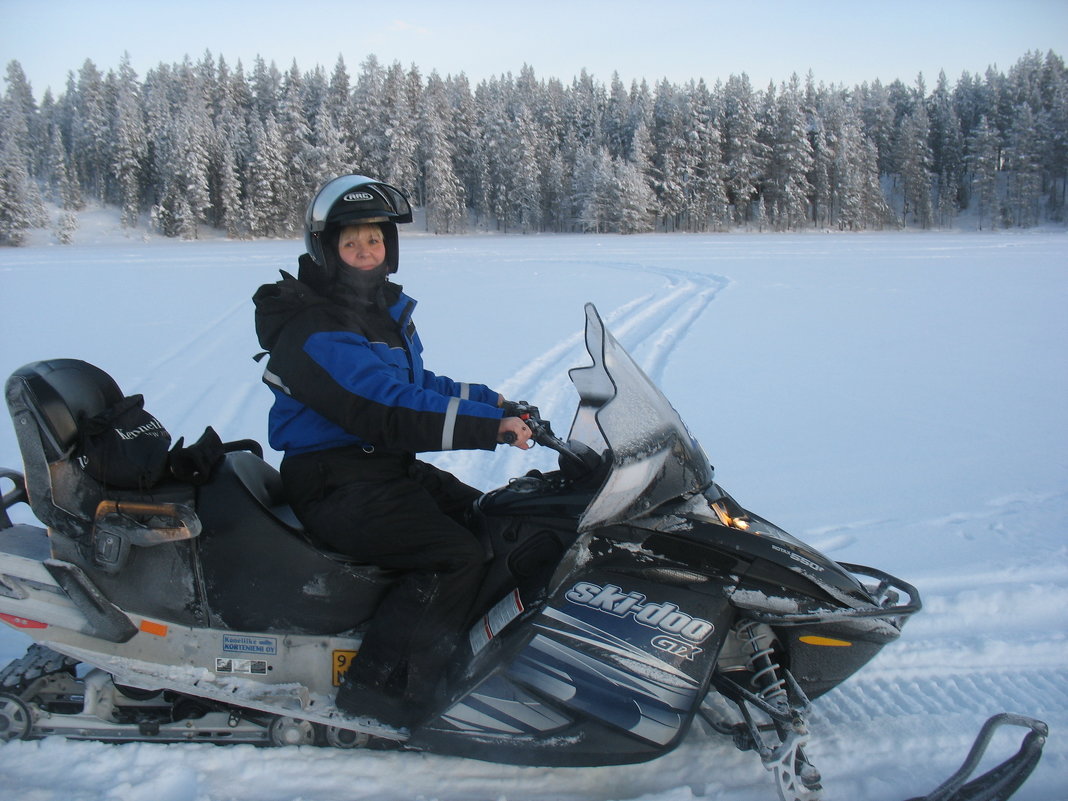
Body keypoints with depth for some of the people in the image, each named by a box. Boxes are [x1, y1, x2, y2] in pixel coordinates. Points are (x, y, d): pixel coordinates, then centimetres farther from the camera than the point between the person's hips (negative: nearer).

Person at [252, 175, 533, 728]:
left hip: (389, 468, 10)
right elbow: (390, 415, -27)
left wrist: (490, 400, 5)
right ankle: (380, 687, -16)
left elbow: (416, 386, 20)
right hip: (336, 484, -10)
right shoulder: (313, 331, -18)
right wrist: (489, 428, -26)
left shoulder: (387, 309, 12)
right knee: (460, 555, -22)